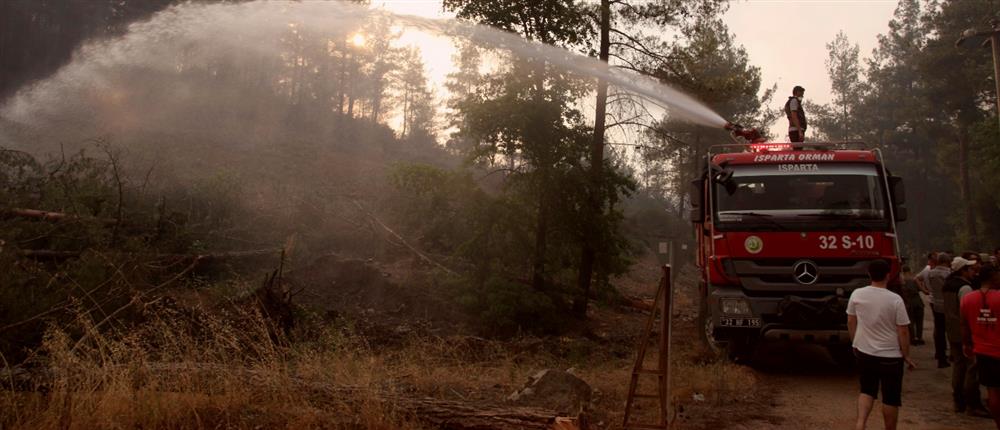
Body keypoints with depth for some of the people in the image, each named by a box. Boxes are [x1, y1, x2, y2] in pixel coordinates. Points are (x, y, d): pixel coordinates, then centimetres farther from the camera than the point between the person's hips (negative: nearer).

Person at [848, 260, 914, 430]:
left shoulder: (857, 294, -6)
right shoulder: (895, 300, -16)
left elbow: (851, 322, 5)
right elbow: (903, 331, -12)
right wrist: (906, 356, -1)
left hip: (864, 353, 4)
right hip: (890, 356, -3)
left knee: (867, 391, 17)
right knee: (891, 398, 10)